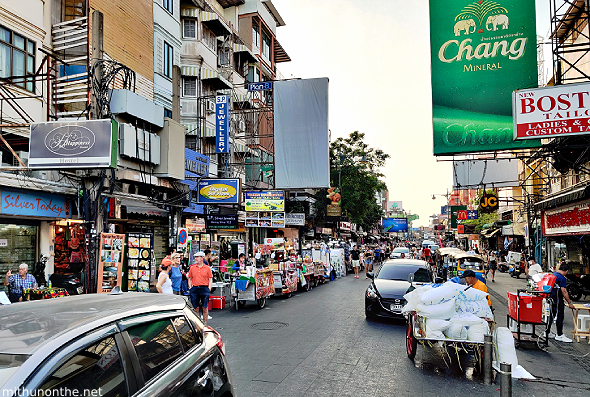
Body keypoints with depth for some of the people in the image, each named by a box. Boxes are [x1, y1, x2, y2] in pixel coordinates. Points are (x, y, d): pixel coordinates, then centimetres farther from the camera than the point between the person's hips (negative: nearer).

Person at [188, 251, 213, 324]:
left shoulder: (207, 268, 3)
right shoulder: (192, 268, 9)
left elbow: (210, 280, 4)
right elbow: (190, 279, 14)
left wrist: (209, 289, -6)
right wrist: (190, 288, 3)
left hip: (204, 289, -2)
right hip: (194, 289, 2)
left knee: (205, 308, 1)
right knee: (195, 308, 6)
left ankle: (205, 323, 11)